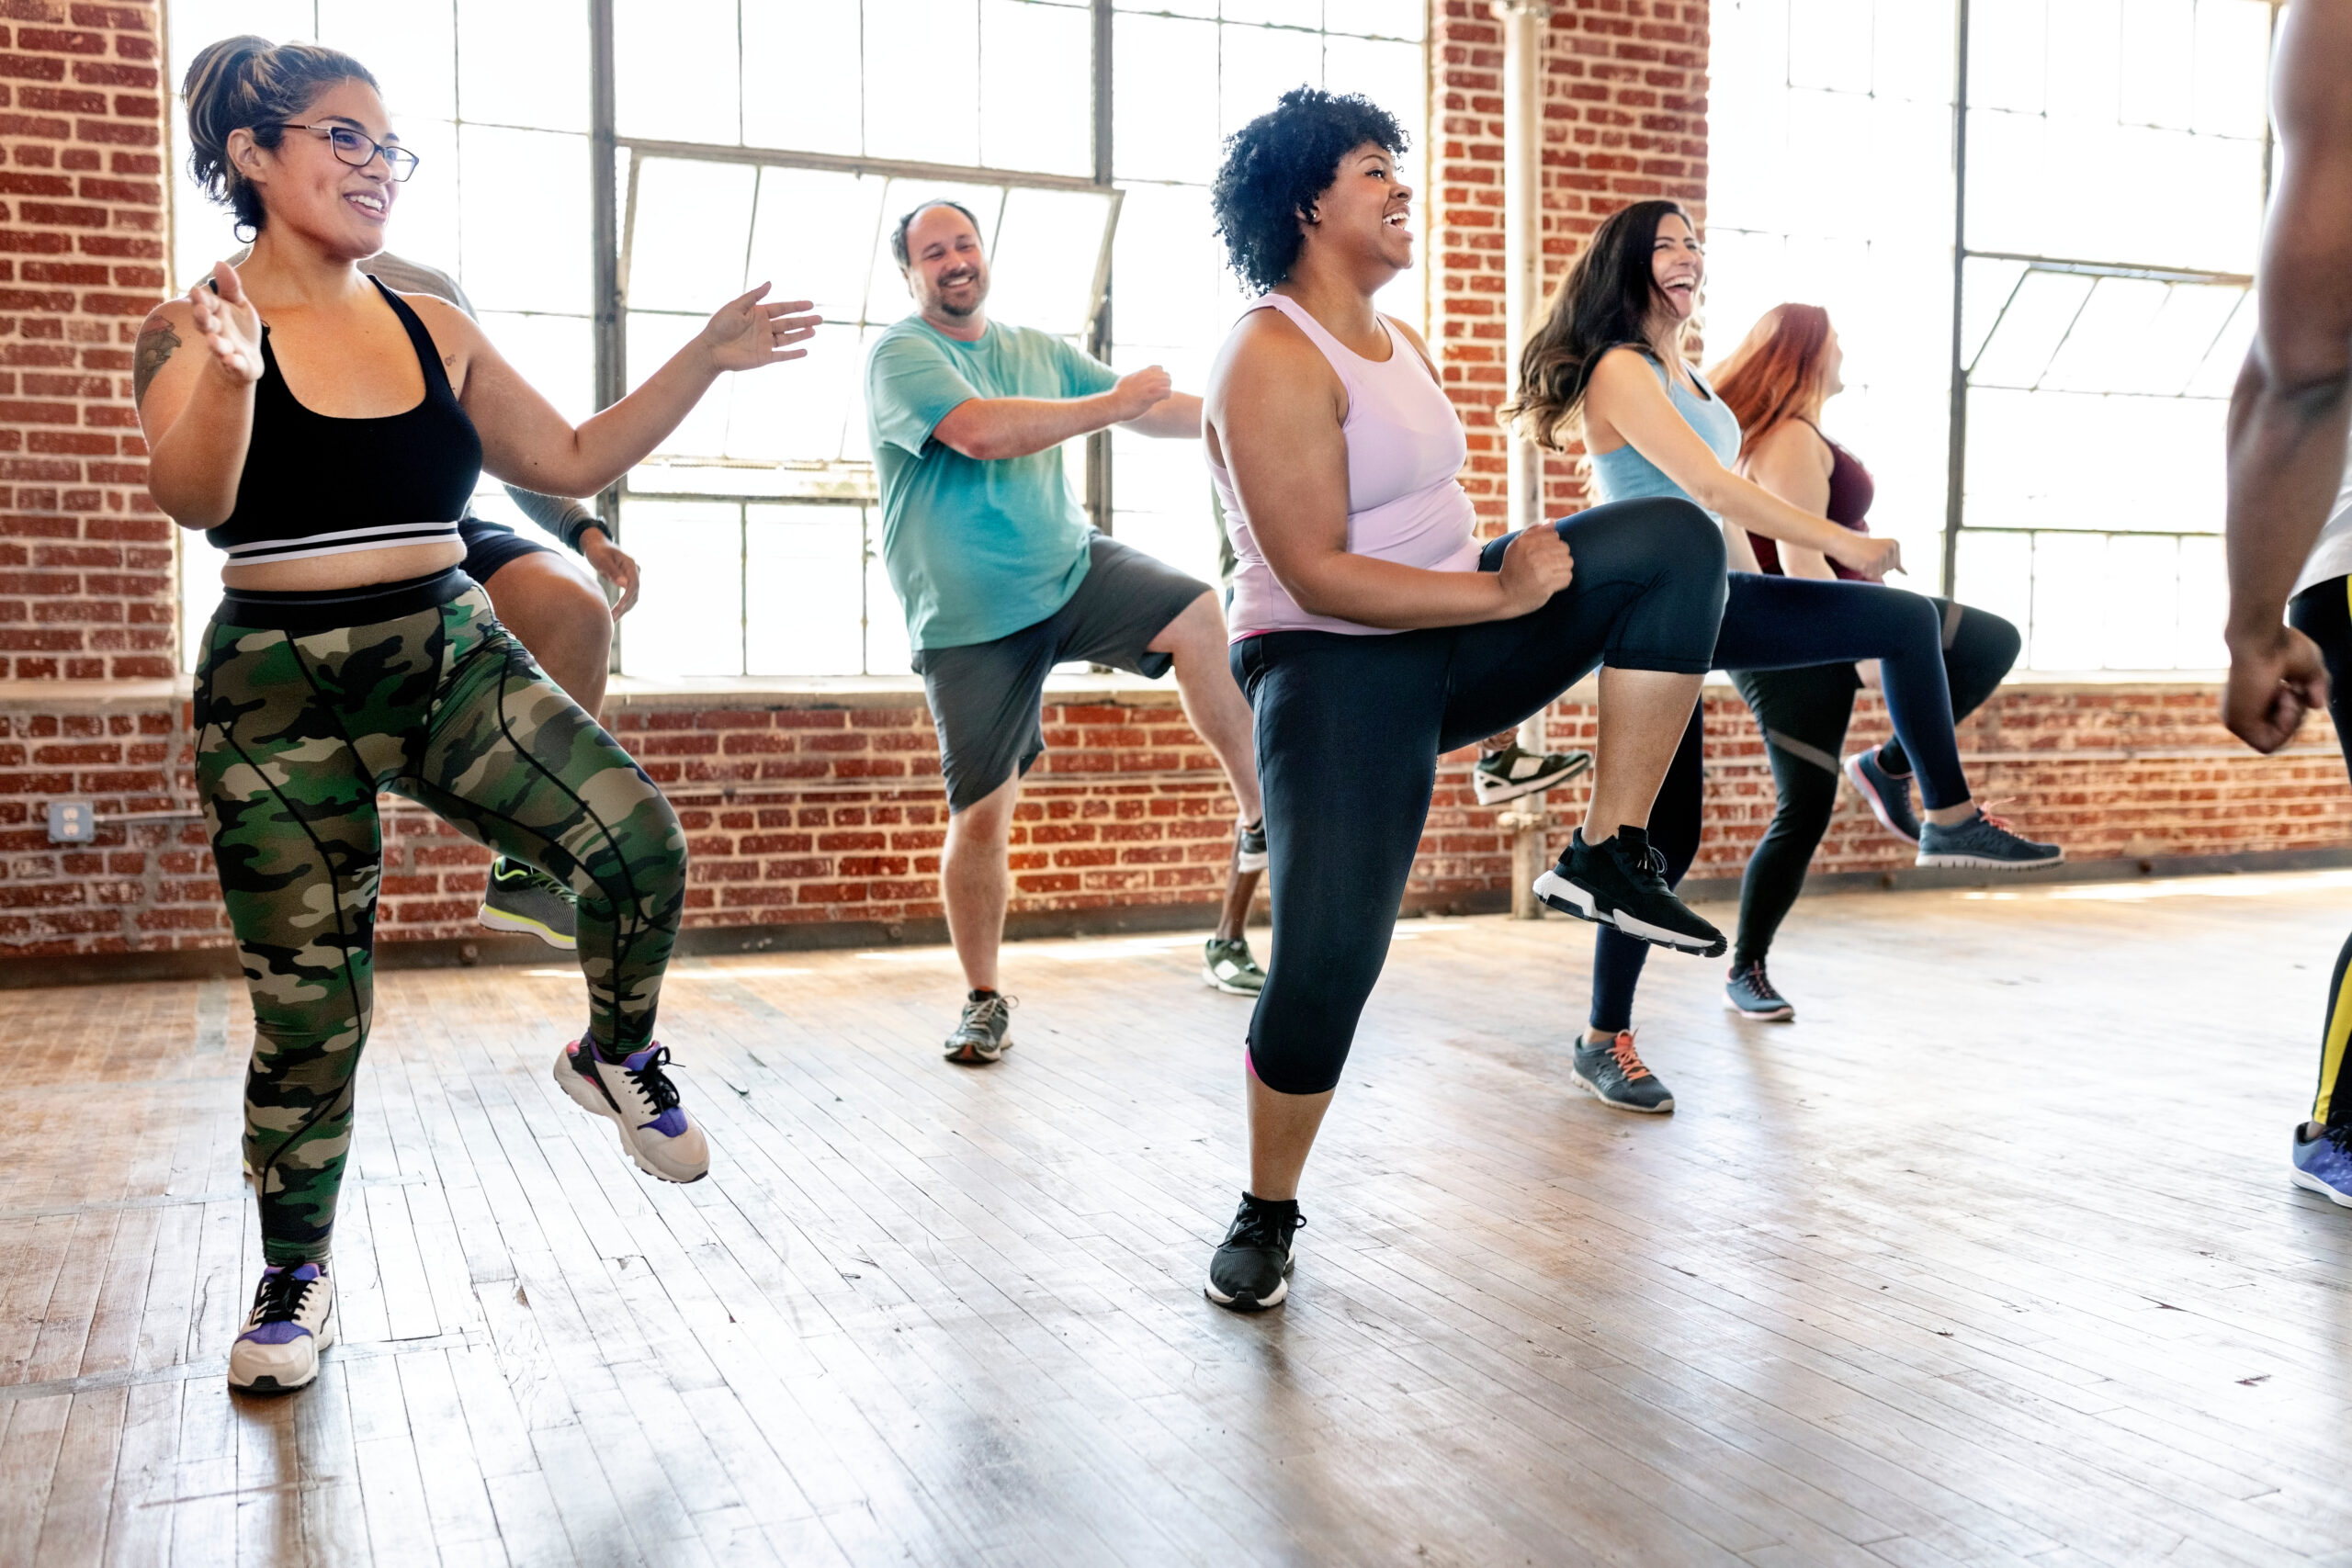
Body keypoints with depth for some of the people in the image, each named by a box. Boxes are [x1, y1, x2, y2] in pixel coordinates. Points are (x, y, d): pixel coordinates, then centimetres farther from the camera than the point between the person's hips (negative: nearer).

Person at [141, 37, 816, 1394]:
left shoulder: (433, 332, 7)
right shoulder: (194, 331, -5)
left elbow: (575, 459, 11)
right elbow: (190, 498, -22)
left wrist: (705, 364, 4)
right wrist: (230, 375, -42)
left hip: (452, 655, 3)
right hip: (284, 693, -3)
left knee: (637, 838, -21)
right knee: (308, 1008, 3)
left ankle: (618, 1054, 9)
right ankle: (298, 1276, 26)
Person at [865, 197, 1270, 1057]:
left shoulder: (1038, 350, 14)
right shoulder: (899, 355, -6)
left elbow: (1154, 408, 17)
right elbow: (982, 431, -24)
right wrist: (1111, 404, -17)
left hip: (1072, 568, 4)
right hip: (970, 621, -4)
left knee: (1198, 614, -24)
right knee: (981, 814, -2)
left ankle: (1263, 821, -14)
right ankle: (984, 999, 16)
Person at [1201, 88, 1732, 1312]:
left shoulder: (1399, 340, 13)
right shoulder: (1274, 361, -16)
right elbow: (1316, 577, -23)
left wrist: (1520, 571, 8)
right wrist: (1501, 592, -22)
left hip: (1456, 632, 8)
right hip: (1333, 668, -8)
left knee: (1675, 536, -11)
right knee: (1327, 957, -15)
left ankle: (1609, 854, -12)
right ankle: (1266, 1213, 12)